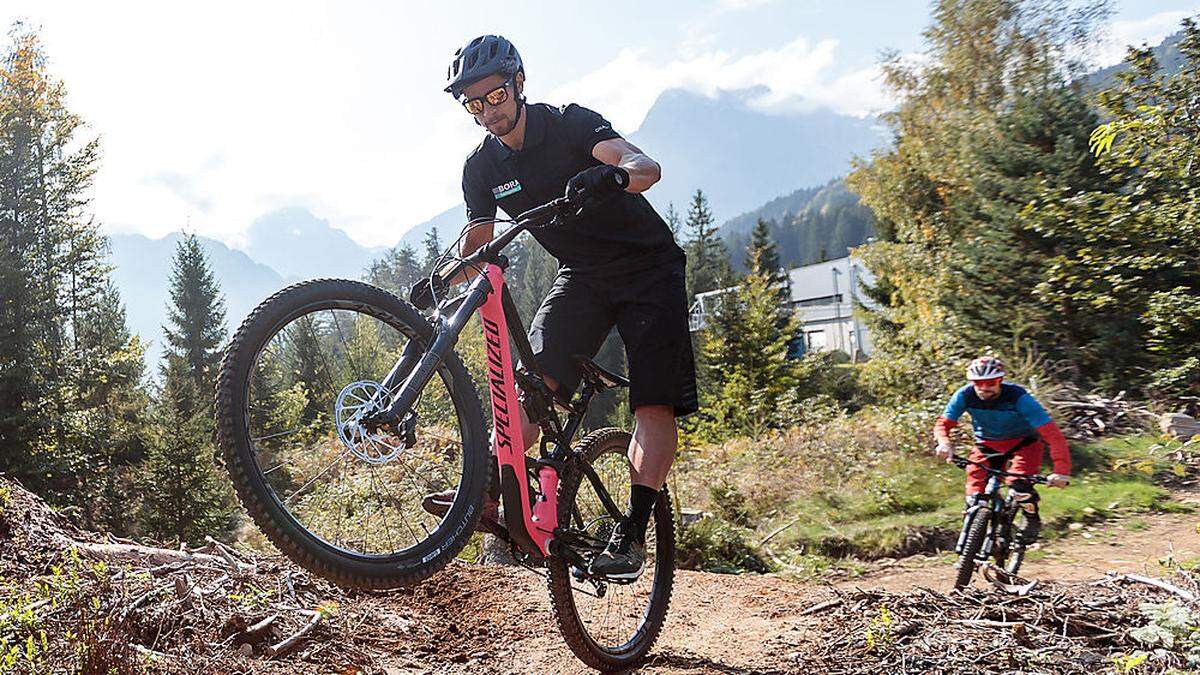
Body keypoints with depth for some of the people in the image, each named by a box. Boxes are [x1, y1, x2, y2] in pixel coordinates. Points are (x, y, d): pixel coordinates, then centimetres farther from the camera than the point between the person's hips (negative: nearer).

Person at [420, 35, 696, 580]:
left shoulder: (569, 123, -16)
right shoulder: (482, 167, -1)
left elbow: (646, 166, -30)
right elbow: (477, 245, 4)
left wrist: (612, 175, -54)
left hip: (647, 266, -4)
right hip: (582, 276, 4)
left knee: (655, 402, -14)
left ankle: (633, 532, -13)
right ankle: (487, 492, -19)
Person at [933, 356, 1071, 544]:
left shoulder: (1018, 397, -32)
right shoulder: (965, 395, -23)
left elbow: (1052, 433, -35)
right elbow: (943, 423, -19)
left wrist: (1061, 470, -46)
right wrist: (945, 443, -43)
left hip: (1023, 443, -3)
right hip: (987, 444, 3)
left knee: (1018, 484, -28)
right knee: (975, 499, -12)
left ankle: (1033, 520, 4)